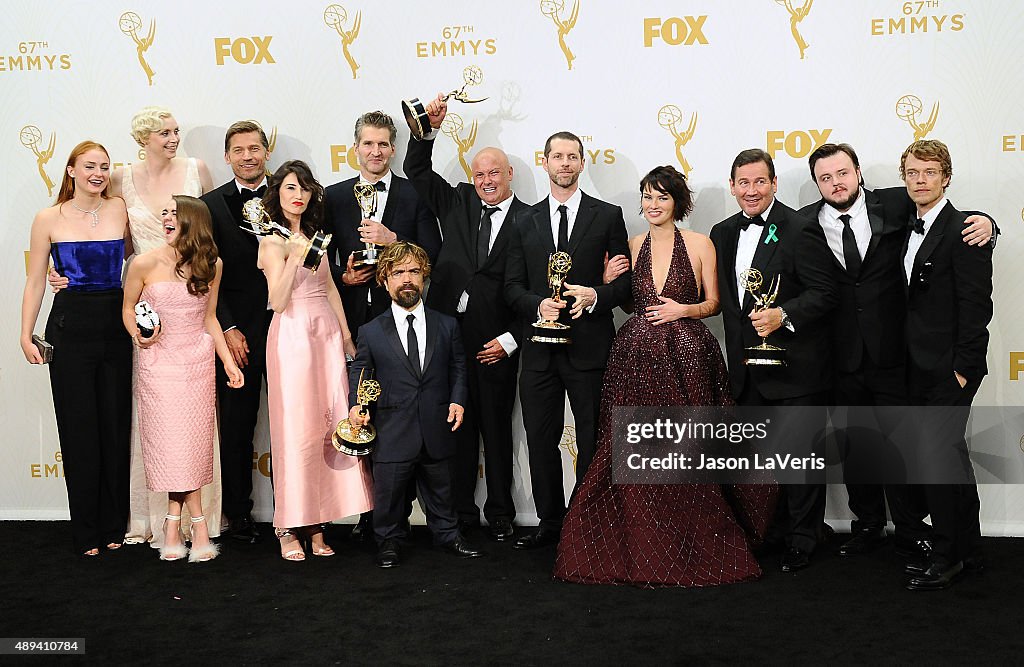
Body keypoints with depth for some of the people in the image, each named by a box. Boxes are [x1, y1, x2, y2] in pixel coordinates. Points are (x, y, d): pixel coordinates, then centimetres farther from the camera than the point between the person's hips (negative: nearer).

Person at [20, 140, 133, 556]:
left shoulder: (119, 210, 4)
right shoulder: (49, 219, 0)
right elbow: (35, 280, 2)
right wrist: (26, 335, -1)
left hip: (116, 326, 2)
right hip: (71, 328, -2)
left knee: (116, 425, 7)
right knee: (79, 428, 3)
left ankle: (114, 525, 20)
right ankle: (86, 531, 15)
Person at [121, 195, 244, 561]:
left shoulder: (211, 266, 2)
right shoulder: (145, 263, -7)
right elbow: (128, 308, 6)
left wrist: (228, 361, 6)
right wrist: (139, 336, -13)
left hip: (199, 360, 3)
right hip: (158, 361, -2)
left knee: (191, 442, 1)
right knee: (172, 443, -6)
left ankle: (174, 524, 11)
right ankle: (198, 525, 3)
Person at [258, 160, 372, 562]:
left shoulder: (313, 235, 17)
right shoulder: (272, 241, -4)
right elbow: (278, 301, -14)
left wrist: (347, 335, 15)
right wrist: (294, 257, -23)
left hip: (327, 333, 6)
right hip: (293, 336, -6)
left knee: (329, 425, 2)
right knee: (297, 430, -5)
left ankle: (317, 524, 8)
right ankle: (289, 529, 3)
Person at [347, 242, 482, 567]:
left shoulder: (447, 325, 6)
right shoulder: (371, 332, 0)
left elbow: (457, 367, 11)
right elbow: (358, 371, 6)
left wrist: (457, 400, -3)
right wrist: (356, 406, -9)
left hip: (437, 428, 2)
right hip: (392, 433, -2)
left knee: (440, 490, 16)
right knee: (389, 492, 6)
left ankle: (448, 536, 35)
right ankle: (388, 543, 25)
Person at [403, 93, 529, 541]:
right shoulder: (458, 203, 11)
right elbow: (416, 169, 16)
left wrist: (511, 339, -7)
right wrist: (431, 127, 2)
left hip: (497, 341, -2)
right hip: (449, 332, 3)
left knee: (496, 428, 8)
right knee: (457, 426, 7)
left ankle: (500, 514, 20)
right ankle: (461, 514, 18)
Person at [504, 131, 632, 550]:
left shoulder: (608, 216, 4)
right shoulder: (525, 222, 11)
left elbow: (626, 281, 2)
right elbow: (512, 286, 8)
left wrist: (595, 296, -17)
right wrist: (538, 305, -11)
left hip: (589, 346, -3)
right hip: (539, 348, 3)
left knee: (592, 441, 4)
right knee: (541, 441, 9)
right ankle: (549, 523, 22)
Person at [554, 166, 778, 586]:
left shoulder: (699, 244, 2)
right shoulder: (631, 246, 11)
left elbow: (713, 303, 6)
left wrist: (684, 309, -12)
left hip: (685, 359, -3)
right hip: (636, 358, 3)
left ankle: (693, 551, 14)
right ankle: (640, 551, 13)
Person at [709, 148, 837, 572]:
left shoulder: (799, 230, -11)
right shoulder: (723, 233, 10)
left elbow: (824, 293, -15)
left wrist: (783, 315, -27)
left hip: (795, 366, -7)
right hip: (747, 369, 7)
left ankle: (802, 541, 17)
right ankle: (773, 530, 30)